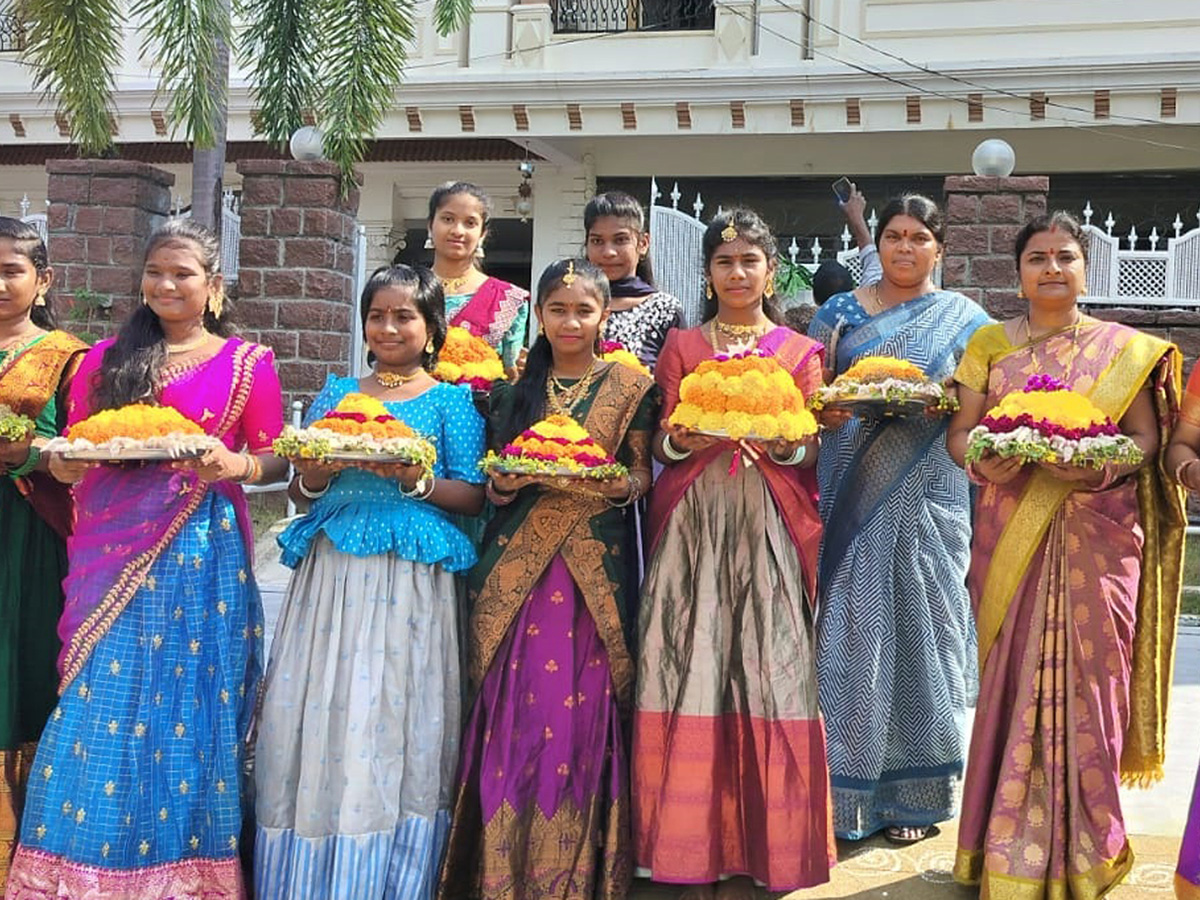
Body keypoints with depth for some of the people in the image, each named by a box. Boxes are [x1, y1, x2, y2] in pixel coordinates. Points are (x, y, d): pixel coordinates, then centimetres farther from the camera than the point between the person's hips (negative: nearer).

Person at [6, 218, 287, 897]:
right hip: (113, 555, 2)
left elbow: (276, 460, 4)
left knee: (187, 713, 0)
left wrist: (233, 465, -15)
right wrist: (66, 460, -8)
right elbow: (68, 461, 14)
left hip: (199, 555, -2)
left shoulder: (247, 364, 4)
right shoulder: (105, 362, 12)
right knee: (98, 710, 0)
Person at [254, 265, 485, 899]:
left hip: (412, 579, -3)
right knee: (317, 715, 1)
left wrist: (416, 479, -15)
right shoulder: (336, 393, 15)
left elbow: (472, 497, 0)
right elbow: (300, 490, 15)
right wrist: (318, 472, -6)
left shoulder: (452, 401, 5)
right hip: (332, 572, 3)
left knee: (396, 718, -5)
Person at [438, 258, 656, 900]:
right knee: (511, 710, -3)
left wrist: (614, 484, -14)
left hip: (593, 564, -2)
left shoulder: (629, 388, 7)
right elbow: (493, 481, 15)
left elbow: (642, 475, 6)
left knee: (580, 709, -6)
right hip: (517, 562, 2)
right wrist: (506, 480, -7)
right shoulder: (516, 390, 13)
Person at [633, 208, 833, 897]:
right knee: (690, 673, -5)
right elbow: (661, 442, 9)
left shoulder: (800, 351, 11)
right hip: (693, 523, 1)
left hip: (768, 527, -1)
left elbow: (812, 452, 6)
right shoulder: (682, 347, 14)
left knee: (768, 674, -6)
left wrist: (785, 444, -15)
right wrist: (680, 441, -13)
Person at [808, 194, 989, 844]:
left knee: (920, 630, 2)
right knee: (849, 632, -2)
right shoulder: (837, 314, 11)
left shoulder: (964, 320, 9)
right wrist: (829, 407, -13)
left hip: (928, 498, 0)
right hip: (852, 497, 0)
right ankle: (844, 787, 7)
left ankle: (911, 792, 12)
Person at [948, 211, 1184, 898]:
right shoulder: (990, 344, 10)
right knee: (1015, 679, 0)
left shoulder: (1127, 349, 7)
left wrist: (1100, 465, -16)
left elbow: (1147, 436, 3)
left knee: (1081, 681, -1)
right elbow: (959, 430, 6)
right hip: (1012, 535, 1)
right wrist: (982, 460, -15)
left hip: (1096, 535, -1)